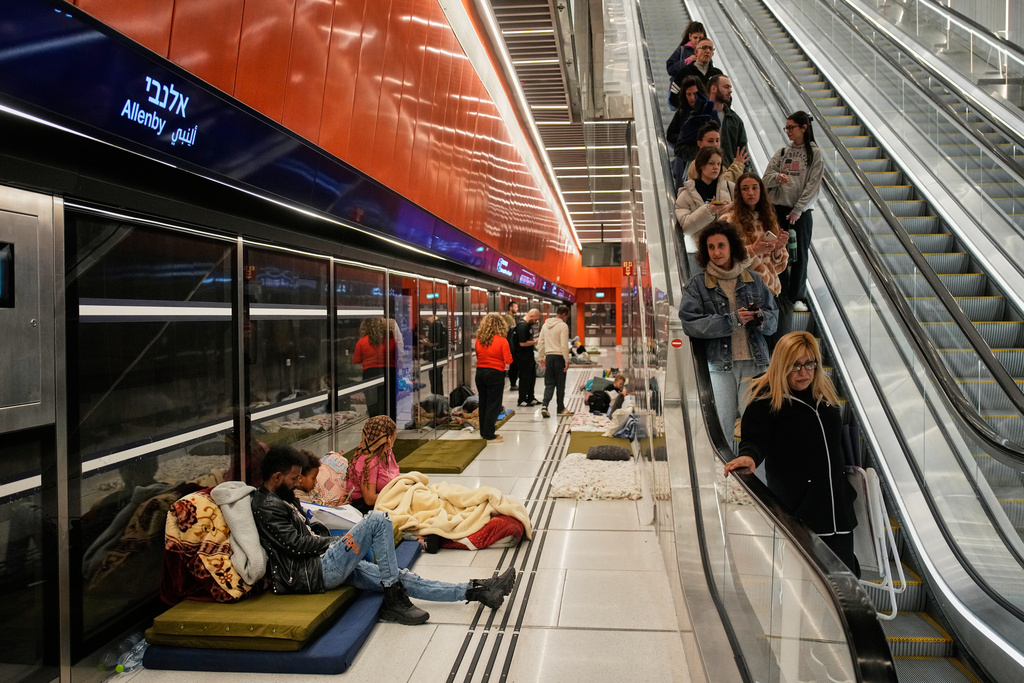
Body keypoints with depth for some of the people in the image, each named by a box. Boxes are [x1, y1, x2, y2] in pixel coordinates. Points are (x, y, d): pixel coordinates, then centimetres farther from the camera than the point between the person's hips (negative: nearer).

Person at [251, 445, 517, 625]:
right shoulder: (267, 507, -13)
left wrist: (329, 539, 6)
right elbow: (298, 544, -19)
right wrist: (336, 542, -7)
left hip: (327, 566, 10)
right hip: (313, 574, -10)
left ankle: (475, 591, 0)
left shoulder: (280, 498, 19)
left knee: (400, 578, 1)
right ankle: (394, 601, -13)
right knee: (378, 520, -21)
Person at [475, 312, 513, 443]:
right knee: (493, 404, 2)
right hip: (495, 373, -5)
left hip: (480, 372, 5)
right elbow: (508, 360, -12)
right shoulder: (502, 340, -13)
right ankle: (489, 435, 3)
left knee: (483, 403, 15)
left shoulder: (479, 340, 0)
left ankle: (484, 432, 23)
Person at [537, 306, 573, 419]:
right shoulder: (563, 325, -11)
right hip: (559, 356, -5)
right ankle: (561, 409, 15)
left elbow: (540, 343, 12)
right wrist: (567, 361, -12)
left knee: (549, 383, 8)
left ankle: (545, 406, -10)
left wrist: (542, 357, 18)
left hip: (548, 356, 5)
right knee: (560, 384, 6)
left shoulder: (546, 324, 10)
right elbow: (564, 345, -16)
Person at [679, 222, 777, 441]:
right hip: (720, 365, -1)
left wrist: (760, 317, -11)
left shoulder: (753, 281, 12)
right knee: (721, 429, -3)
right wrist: (733, 320, -14)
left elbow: (774, 319, 14)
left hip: (754, 363, 2)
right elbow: (690, 323, -9)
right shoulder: (696, 285, 4)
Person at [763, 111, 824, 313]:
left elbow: (813, 185, -6)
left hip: (800, 211, -3)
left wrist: (798, 210, -12)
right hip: (778, 208, 3)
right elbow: (766, 178, 5)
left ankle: (797, 296, 8)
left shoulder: (815, 153, 0)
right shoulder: (782, 152, 11)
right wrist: (777, 177, -18)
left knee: (800, 254, 1)